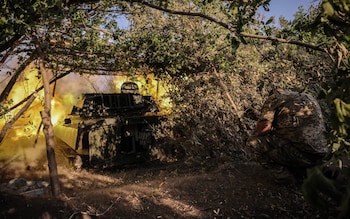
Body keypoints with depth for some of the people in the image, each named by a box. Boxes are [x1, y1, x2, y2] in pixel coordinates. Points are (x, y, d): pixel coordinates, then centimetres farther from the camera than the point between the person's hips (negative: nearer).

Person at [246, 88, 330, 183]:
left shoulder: (275, 98, 5)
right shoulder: (310, 98, 25)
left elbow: (263, 127, -10)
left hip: (300, 155, -8)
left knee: (253, 143, -1)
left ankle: (284, 176, 2)